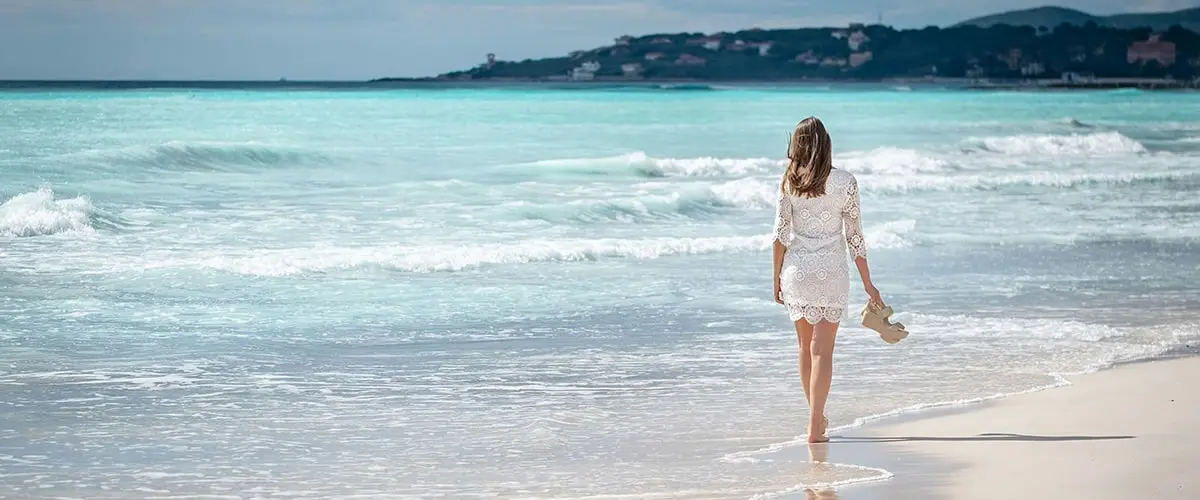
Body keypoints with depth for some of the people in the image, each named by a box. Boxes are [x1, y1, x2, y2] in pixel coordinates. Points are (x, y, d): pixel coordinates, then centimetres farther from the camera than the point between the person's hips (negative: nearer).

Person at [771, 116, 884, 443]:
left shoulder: (789, 183, -3)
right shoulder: (845, 182, -6)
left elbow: (780, 234, -2)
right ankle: (815, 425, -8)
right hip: (832, 270, -2)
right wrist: (867, 283, 5)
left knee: (806, 346, 16)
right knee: (822, 349, -2)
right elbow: (854, 236, -2)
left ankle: (817, 417, 27)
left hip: (796, 270, 2)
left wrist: (777, 278, 9)